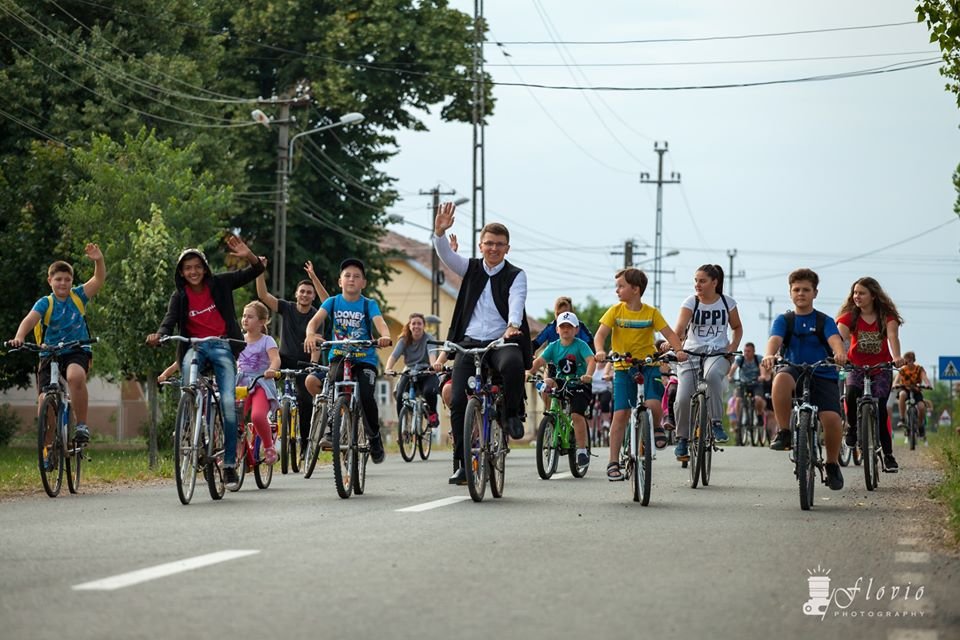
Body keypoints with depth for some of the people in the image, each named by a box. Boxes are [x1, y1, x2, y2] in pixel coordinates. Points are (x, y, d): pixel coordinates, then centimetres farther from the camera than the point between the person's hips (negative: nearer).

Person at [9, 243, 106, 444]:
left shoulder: (78, 296, 2)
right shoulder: (45, 303, -4)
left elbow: (99, 280, -9)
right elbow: (30, 319, -21)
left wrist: (99, 261, -29)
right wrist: (19, 337, -41)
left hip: (77, 352, -1)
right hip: (50, 354, 1)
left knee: (75, 376, -35)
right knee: (44, 399, -12)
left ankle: (82, 425, -21)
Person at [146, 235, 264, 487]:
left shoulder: (220, 284, 1)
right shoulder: (179, 296, 3)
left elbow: (256, 271, -1)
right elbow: (170, 320, -11)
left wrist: (249, 256, -23)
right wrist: (158, 335, -34)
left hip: (222, 346, -1)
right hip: (195, 346, 1)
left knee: (228, 402, -14)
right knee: (188, 366, -37)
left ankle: (230, 463, -4)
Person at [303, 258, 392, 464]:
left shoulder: (369, 304, -1)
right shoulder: (332, 302, 2)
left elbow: (380, 322, -19)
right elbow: (316, 320, -13)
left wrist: (385, 336, -43)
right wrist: (310, 335, -37)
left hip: (365, 359, -1)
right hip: (339, 356, 1)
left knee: (366, 396, -24)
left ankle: (374, 437, 1)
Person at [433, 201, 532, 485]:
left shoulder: (516, 276, 5)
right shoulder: (471, 268, 13)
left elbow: (516, 302, -14)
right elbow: (446, 255, -5)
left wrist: (512, 326, -35)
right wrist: (440, 232, -25)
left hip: (501, 342, -3)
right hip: (469, 343, 3)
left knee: (513, 364, -37)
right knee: (458, 401, -10)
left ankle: (513, 414, -9)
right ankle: (461, 463, 0)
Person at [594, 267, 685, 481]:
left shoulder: (651, 313, -3)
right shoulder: (615, 311, -2)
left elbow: (669, 333, -6)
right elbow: (600, 335, -9)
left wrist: (679, 350, -25)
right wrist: (600, 351, -30)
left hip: (648, 364, 0)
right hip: (623, 367, 1)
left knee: (653, 404, -23)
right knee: (620, 414, -6)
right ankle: (613, 462, 0)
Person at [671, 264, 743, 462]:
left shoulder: (727, 303, 3)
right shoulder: (690, 302, -2)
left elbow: (737, 328, 17)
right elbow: (680, 328, -16)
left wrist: (732, 348, -1)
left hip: (718, 353, -1)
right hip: (691, 353, 1)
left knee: (711, 375, -37)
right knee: (683, 399, -13)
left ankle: (717, 423, -24)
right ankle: (682, 439, 11)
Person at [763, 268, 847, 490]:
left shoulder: (825, 321, 7)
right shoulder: (784, 320, 9)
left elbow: (835, 340, -14)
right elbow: (775, 339, -11)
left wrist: (840, 354, -39)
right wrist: (769, 355, -35)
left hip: (823, 375, 0)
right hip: (795, 372, 0)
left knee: (832, 418, -24)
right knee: (781, 378, -37)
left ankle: (832, 464, 1)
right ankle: (784, 432, -23)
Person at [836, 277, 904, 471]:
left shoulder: (886, 316, -7)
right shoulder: (849, 316, -6)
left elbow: (892, 336, -24)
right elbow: (839, 336, -22)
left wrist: (896, 357, -44)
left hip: (881, 368, -1)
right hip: (857, 367, 1)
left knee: (880, 407, -15)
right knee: (852, 394, -30)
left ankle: (888, 454, -5)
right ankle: (852, 428, -2)